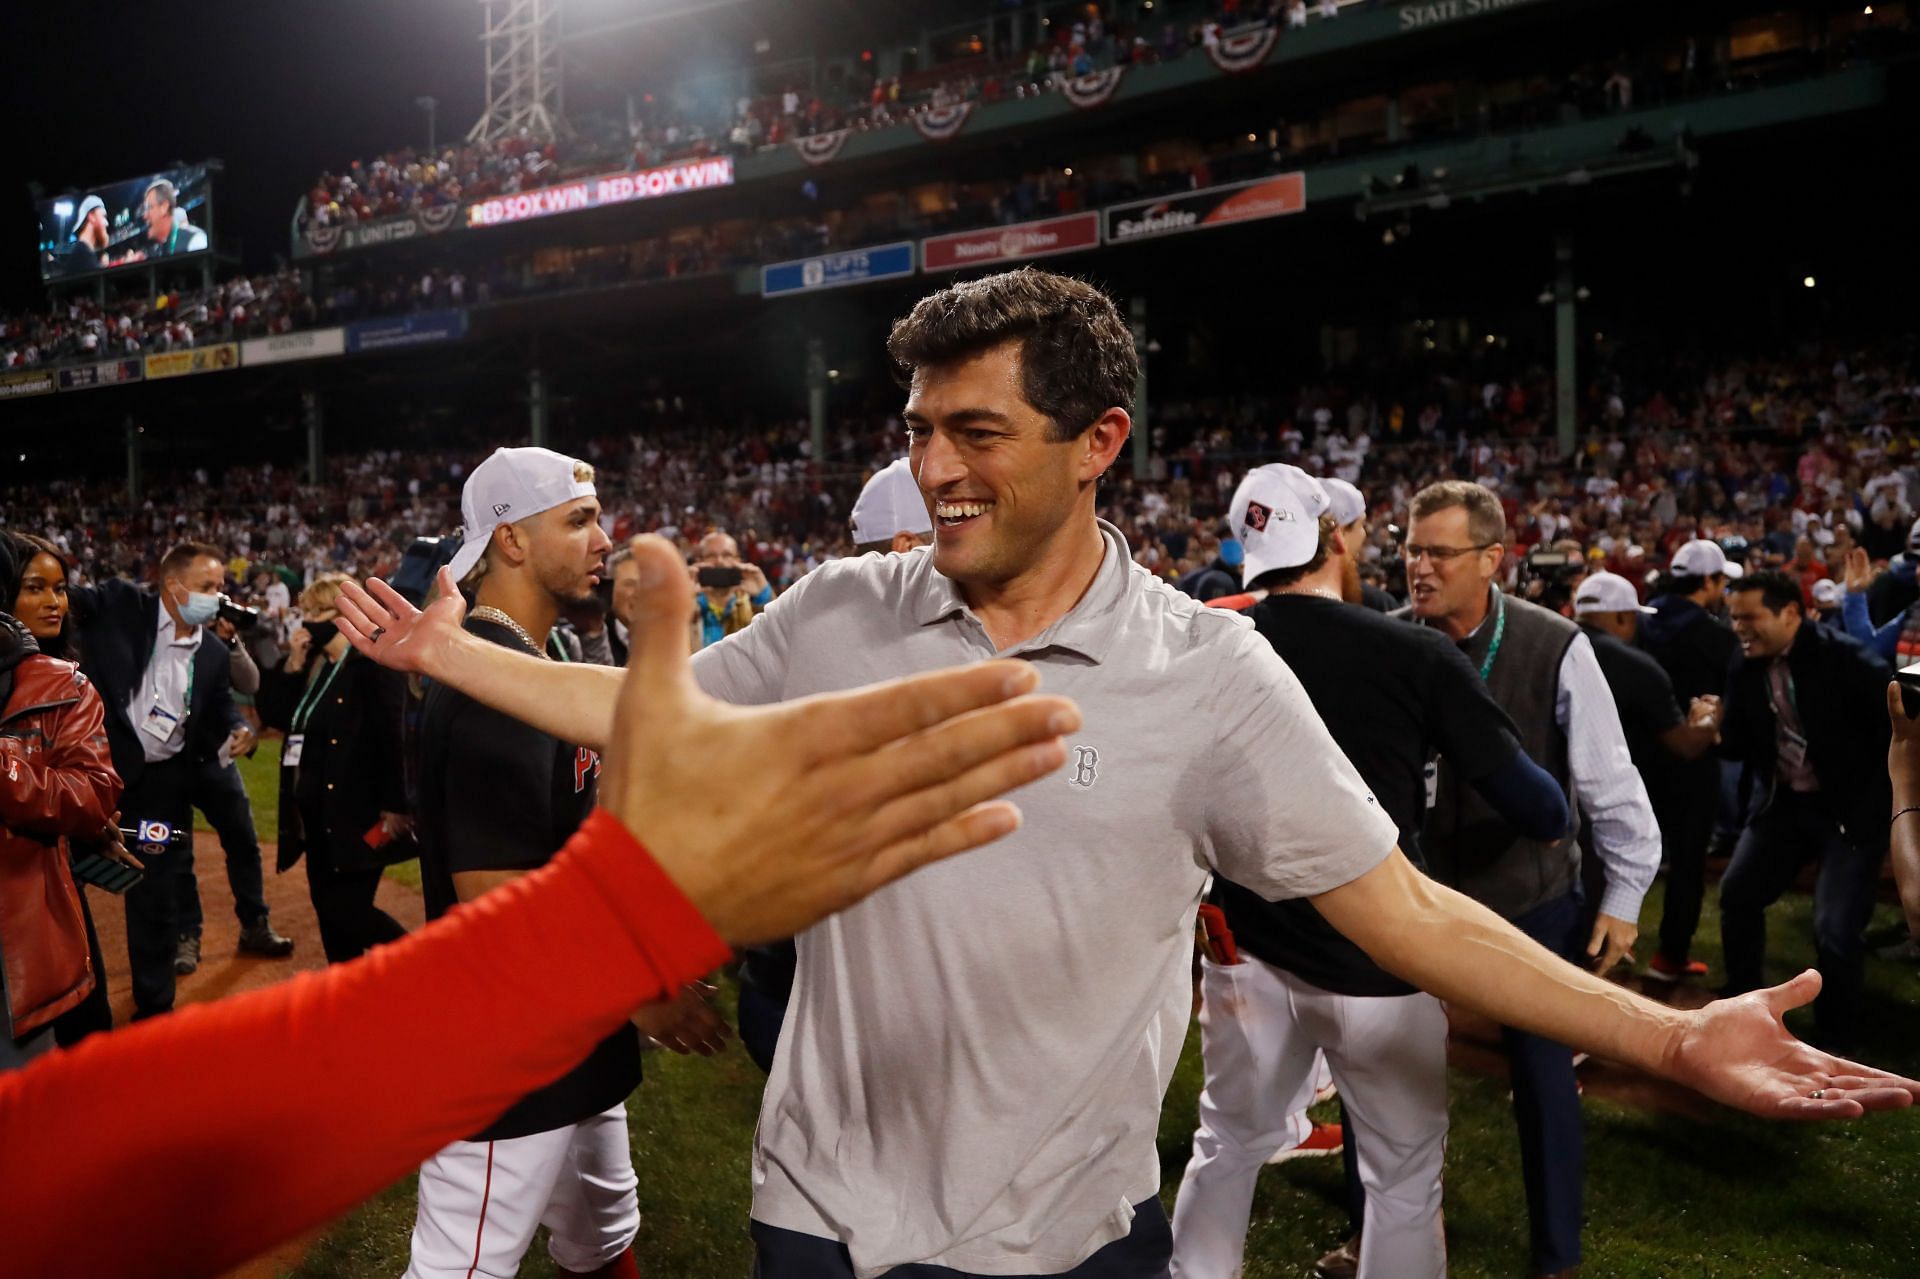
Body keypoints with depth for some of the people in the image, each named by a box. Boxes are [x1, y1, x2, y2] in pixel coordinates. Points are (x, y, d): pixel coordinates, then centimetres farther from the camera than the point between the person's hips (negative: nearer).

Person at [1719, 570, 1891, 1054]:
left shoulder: (1842, 657, -18)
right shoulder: (1746, 668, 0)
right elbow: (1741, 746, 4)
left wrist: (1880, 801, -19)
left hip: (1852, 809, -6)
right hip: (1786, 803, 6)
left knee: (1835, 930, -11)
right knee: (1737, 893, 7)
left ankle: (1835, 1045, 11)